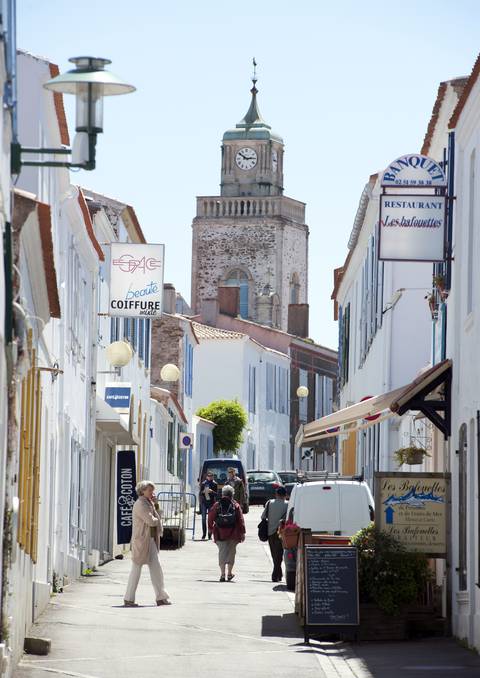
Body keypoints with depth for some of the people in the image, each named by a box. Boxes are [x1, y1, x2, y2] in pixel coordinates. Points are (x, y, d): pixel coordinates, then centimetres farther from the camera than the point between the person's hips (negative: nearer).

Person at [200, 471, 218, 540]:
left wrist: (212, 491, -19)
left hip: (211, 502, -1)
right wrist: (203, 492, -11)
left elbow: (216, 494, 0)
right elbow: (200, 493, 11)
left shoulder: (214, 484, 4)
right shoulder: (203, 484, 9)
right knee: (203, 518, -2)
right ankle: (204, 534, 3)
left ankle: (210, 534, 3)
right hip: (204, 502, 1)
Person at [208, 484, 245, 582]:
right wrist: (242, 533, 1)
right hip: (233, 534, 0)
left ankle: (222, 573, -5)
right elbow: (240, 520, -3)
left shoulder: (217, 505, -2)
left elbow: (210, 518, 3)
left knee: (222, 553, 3)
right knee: (231, 552, 12)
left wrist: (211, 528, 19)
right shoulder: (236, 505, -3)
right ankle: (229, 573, 17)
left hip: (220, 533, 0)